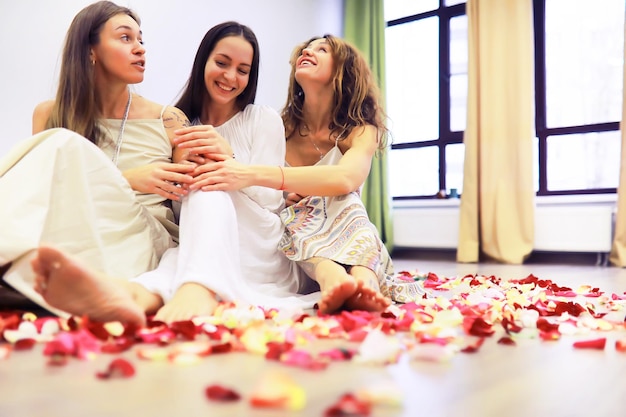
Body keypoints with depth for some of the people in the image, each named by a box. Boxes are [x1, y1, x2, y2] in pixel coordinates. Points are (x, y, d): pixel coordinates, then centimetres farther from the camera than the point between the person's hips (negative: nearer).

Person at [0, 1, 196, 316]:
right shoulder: (50, 115, 8)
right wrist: (128, 181, -16)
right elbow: (54, 190, -2)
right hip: (64, 239, 1)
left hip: (143, 240, -1)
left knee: (65, 147, -24)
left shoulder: (169, 121, 5)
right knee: (63, 145, -24)